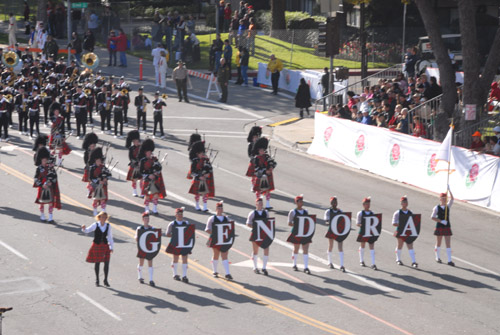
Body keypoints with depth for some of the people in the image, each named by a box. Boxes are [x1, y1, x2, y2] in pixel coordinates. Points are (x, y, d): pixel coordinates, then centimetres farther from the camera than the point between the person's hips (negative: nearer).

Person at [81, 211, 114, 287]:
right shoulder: (95, 225, -7)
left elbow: (110, 236, 8)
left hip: (105, 246, 2)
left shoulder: (108, 226, 0)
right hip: (96, 246, -2)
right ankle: (97, 279, 24)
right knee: (97, 263, 6)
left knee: (106, 263, -3)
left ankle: (105, 280, 10)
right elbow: (87, 230, -10)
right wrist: (84, 228, -34)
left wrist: (111, 247, 10)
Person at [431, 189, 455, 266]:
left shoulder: (448, 206, 4)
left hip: (447, 227, 2)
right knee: (438, 243, 11)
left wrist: (449, 190, -20)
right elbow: (432, 217, -9)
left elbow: (452, 199, -9)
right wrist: (441, 221, -18)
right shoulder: (436, 208, -4)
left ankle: (449, 260, -7)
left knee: (448, 244, -4)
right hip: (439, 227, -2)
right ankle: (438, 257, 29)